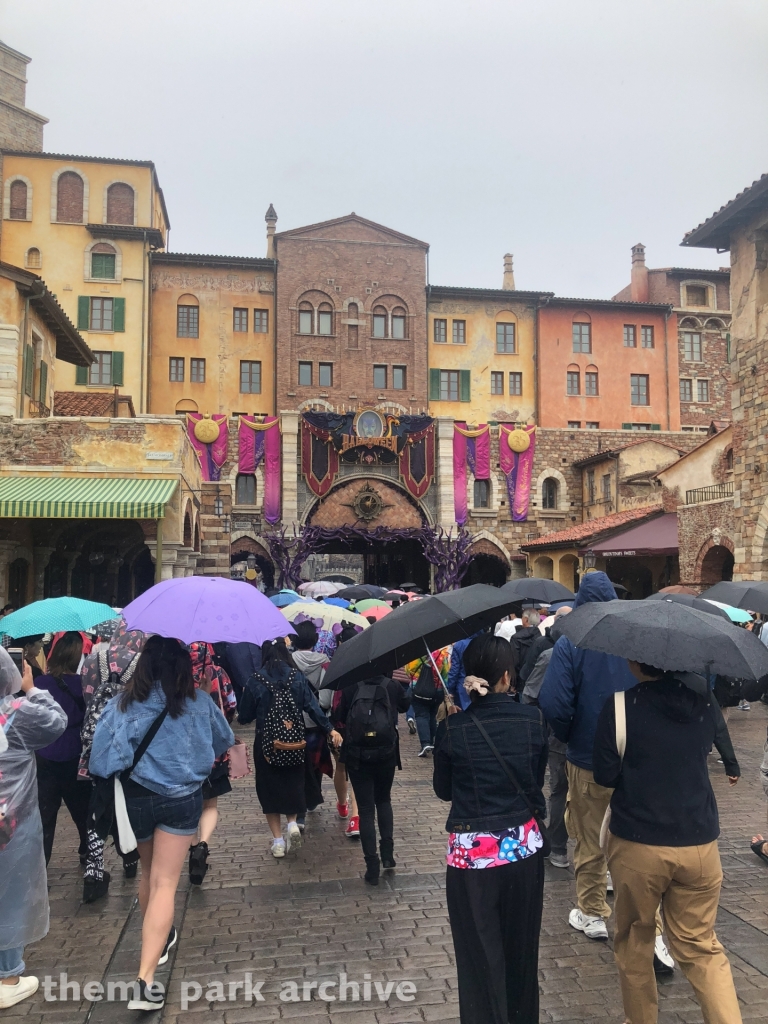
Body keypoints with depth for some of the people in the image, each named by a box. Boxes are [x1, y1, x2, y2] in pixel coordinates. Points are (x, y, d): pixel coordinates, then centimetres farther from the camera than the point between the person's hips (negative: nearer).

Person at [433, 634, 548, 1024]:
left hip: (471, 854, -2)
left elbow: (443, 790, 2)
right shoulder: (534, 720, -8)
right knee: (521, 951, 22)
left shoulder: (452, 728, -13)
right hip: (523, 846, 3)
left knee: (481, 957, 12)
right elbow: (538, 780, 4)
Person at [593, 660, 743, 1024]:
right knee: (701, 947, 17)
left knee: (634, 942, 18)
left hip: (637, 846, -3)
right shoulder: (705, 701, -4)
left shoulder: (619, 708, -16)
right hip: (700, 844, 3)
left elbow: (604, 777, -9)